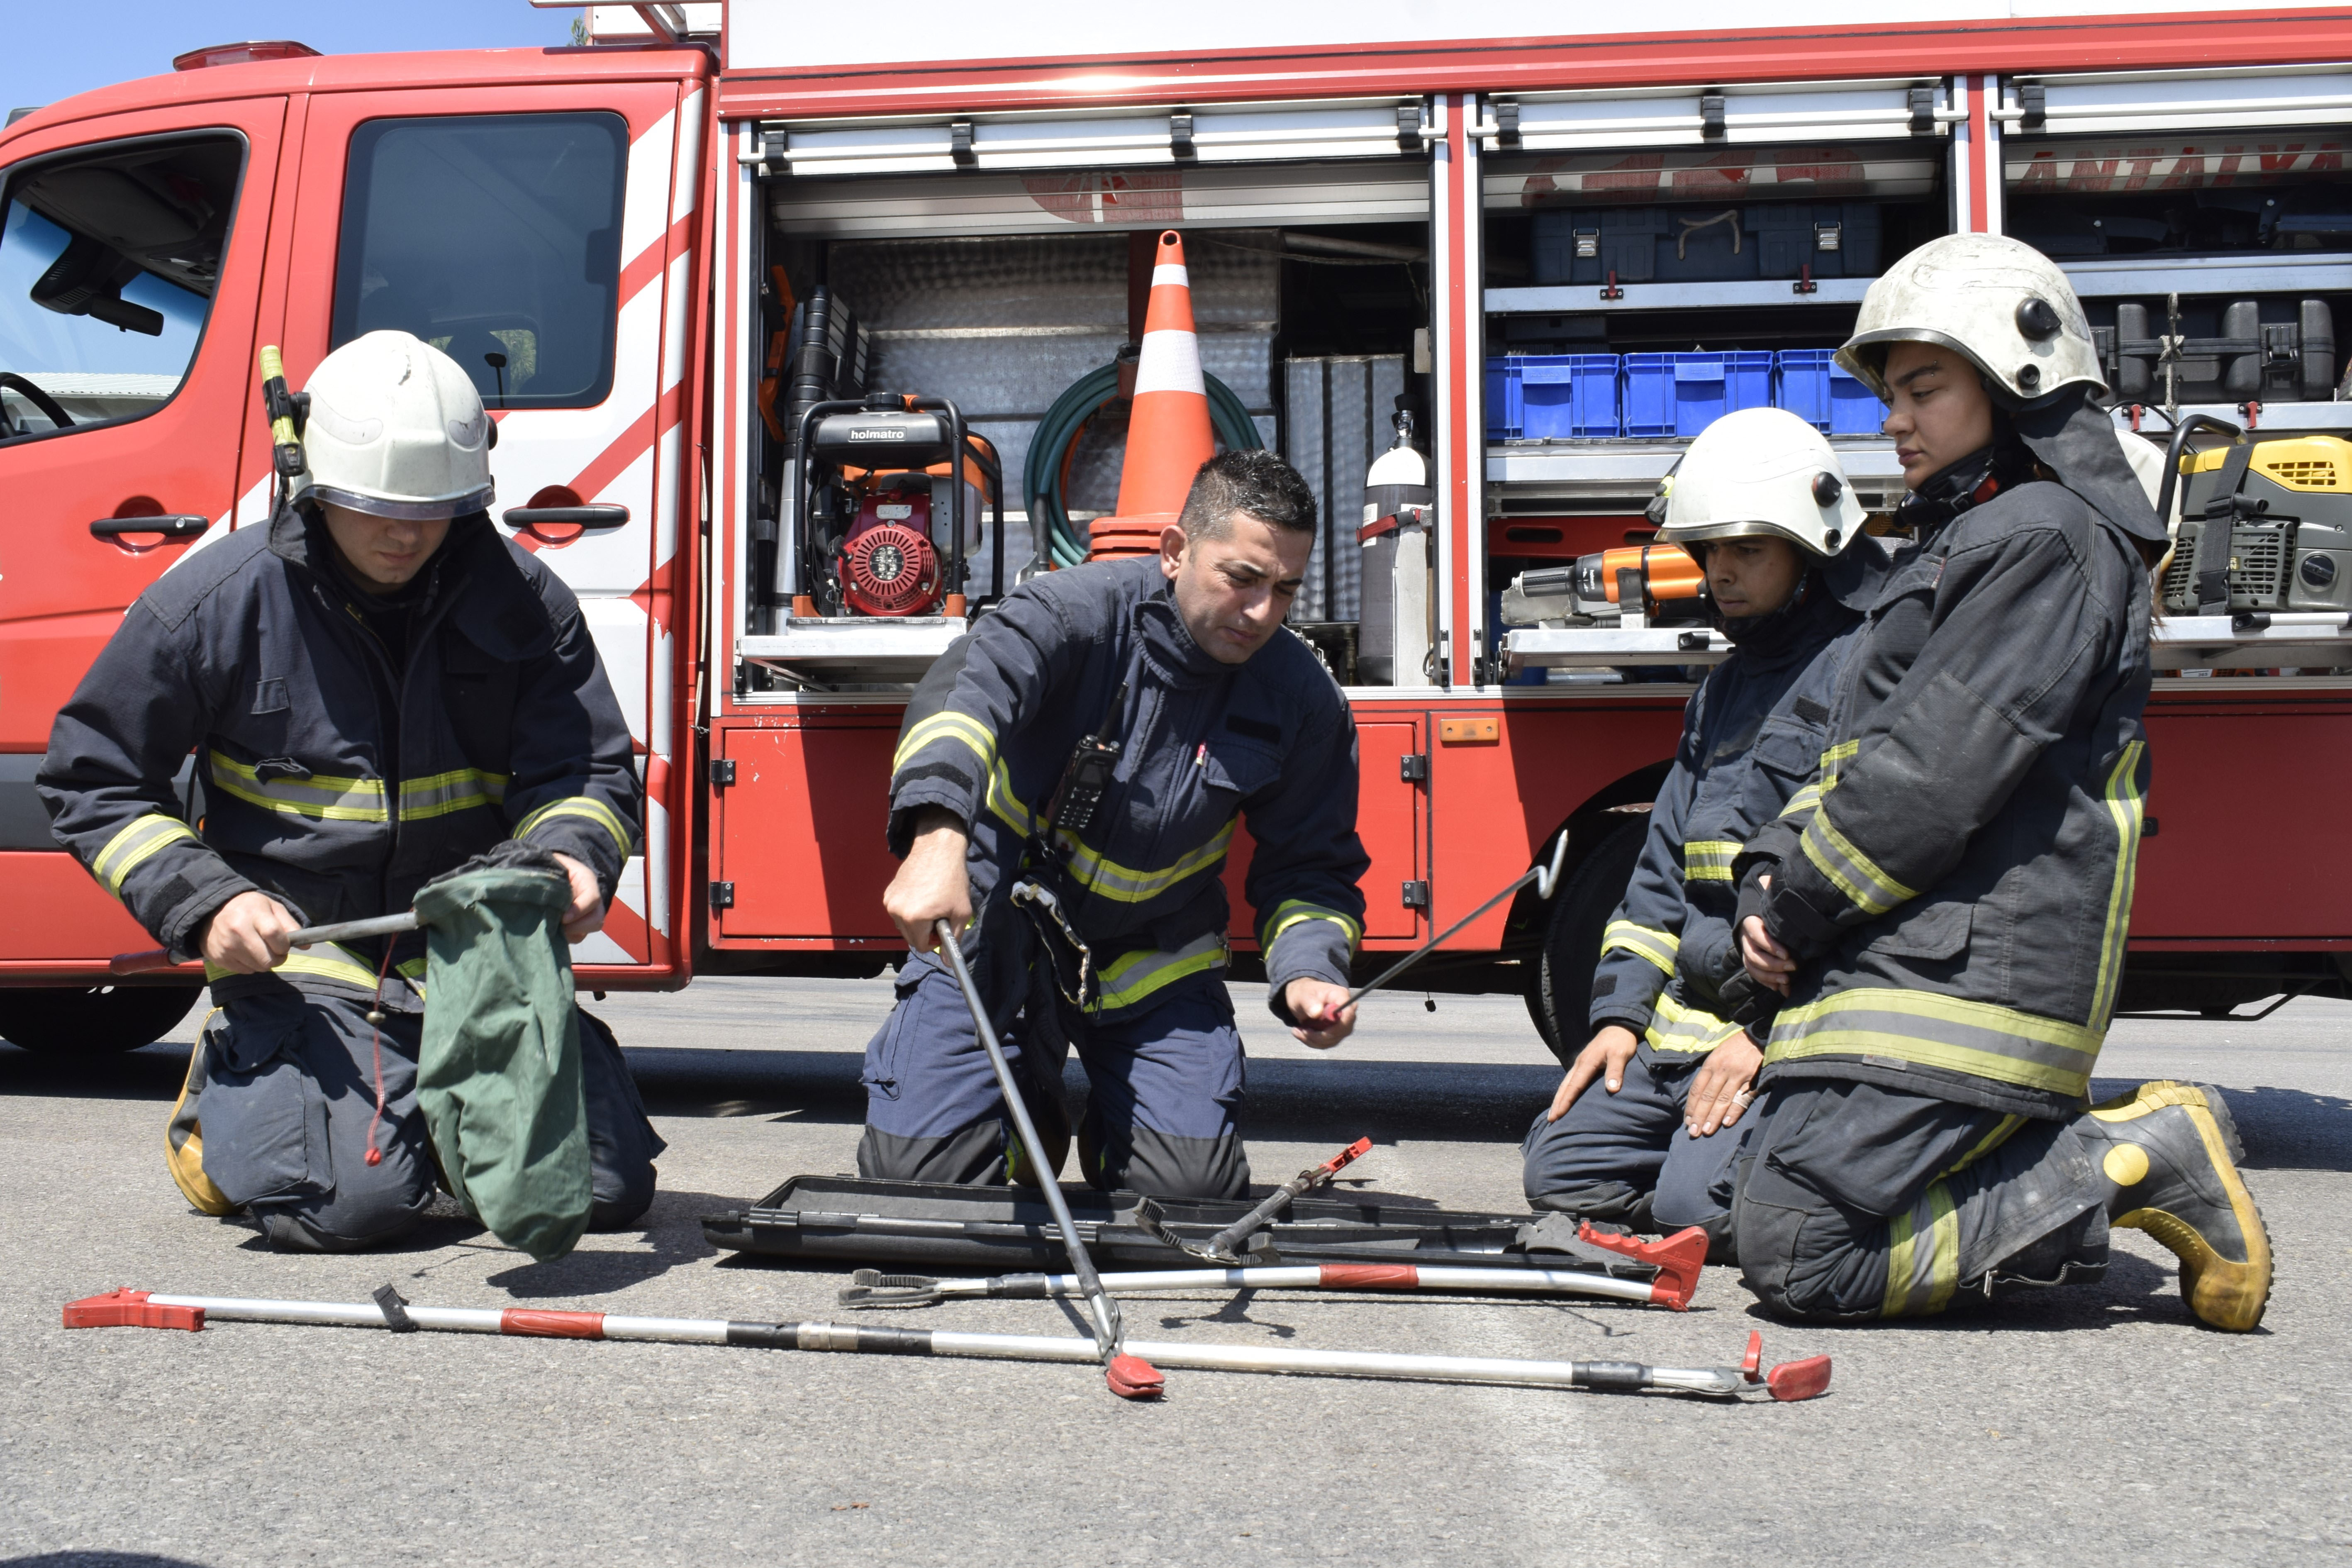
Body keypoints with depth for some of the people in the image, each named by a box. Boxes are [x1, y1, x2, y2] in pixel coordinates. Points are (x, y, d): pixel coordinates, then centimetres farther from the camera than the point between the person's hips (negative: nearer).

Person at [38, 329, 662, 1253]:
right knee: (354, 1201, -22)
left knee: (610, 1186, -8)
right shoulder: (220, 598, -6)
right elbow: (90, 780, 2)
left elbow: (584, 768, 3)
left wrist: (572, 858, -21)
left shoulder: (520, 598, -1)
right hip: (296, 945, -2)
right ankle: (228, 1097, 13)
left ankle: (432, 1097, 22)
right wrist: (206, 904, -12)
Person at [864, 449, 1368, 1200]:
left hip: (1151, 962, 3)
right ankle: (1031, 1111, 23)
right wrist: (940, 837, -60)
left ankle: (1111, 1127, 25)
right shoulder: (1080, 609, -21)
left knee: (1196, 1184, -11)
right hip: (994, 935, -2)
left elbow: (1312, 864, -1)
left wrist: (1307, 973, -22)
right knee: (921, 1170, -11)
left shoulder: (1302, 698, -9)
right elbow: (969, 687, -40)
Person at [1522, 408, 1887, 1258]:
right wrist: (1621, 1012, 10)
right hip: (1693, 1014, 9)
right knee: (1561, 1167, 3)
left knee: (1700, 1203, -24)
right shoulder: (1726, 688, 19)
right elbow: (1666, 863, 20)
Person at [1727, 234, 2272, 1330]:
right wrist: (1774, 878, 2)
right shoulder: (1956, 547, 22)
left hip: (1961, 981, -10)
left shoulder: (2049, 540, -10)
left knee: (1798, 1259, -14)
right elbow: (1859, 754, 18)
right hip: (1899, 963, 11)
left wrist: (1802, 907, -10)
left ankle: (2135, 1169, -6)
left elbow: (1939, 767, -19)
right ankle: (2116, 1147, 9)